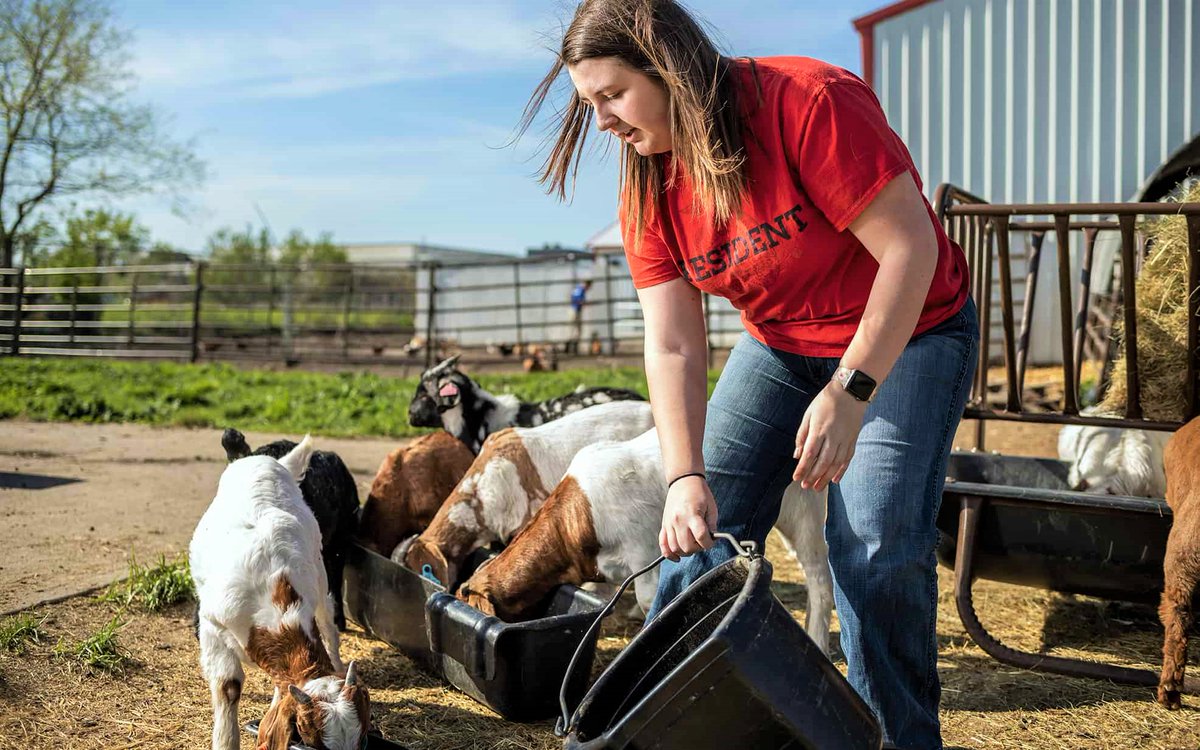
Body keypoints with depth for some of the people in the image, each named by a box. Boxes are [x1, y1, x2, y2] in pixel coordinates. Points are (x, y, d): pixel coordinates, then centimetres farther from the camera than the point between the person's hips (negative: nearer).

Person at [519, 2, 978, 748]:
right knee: (701, 536, -1)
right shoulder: (649, 190, -8)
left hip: (908, 333, -5)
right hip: (780, 344, 6)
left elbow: (909, 247, -27)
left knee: (877, 547, -16)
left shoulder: (809, 101, -27)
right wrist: (685, 477, -26)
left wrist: (850, 391, -31)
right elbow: (673, 347, -13)